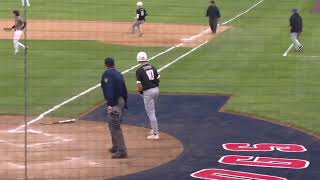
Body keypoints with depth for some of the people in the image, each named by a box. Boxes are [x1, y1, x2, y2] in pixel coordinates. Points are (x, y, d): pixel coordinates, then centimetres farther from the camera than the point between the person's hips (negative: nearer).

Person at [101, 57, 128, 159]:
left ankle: (122, 151, -16)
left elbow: (109, 89, -20)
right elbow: (124, 89, 19)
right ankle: (116, 146, 33)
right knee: (112, 124, 23)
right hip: (121, 101, 9)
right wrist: (124, 103, 26)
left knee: (115, 126, -11)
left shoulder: (107, 74, -8)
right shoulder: (118, 74, 17)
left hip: (114, 102, -9)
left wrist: (109, 104, -26)